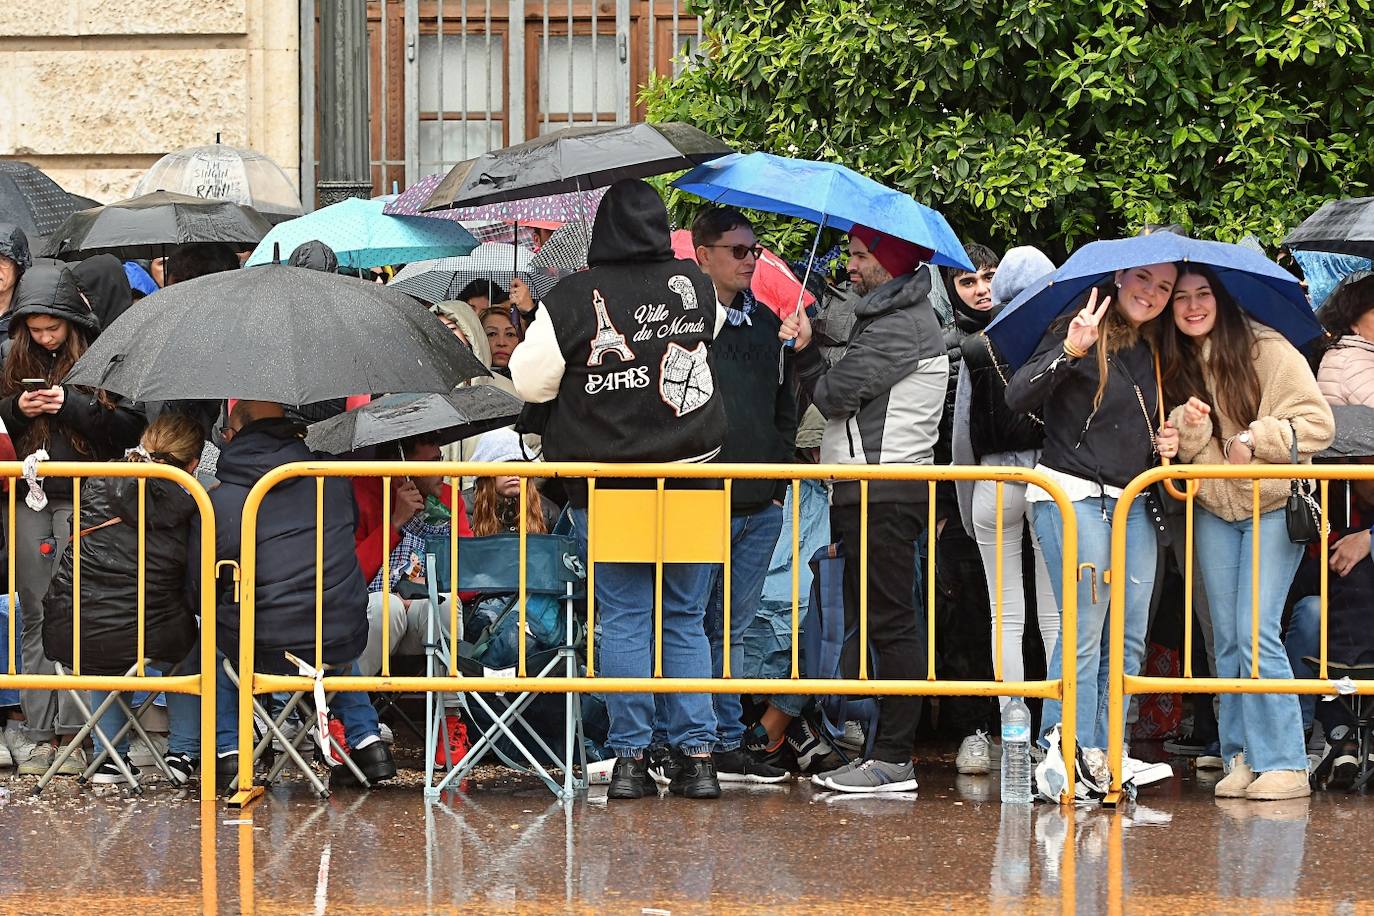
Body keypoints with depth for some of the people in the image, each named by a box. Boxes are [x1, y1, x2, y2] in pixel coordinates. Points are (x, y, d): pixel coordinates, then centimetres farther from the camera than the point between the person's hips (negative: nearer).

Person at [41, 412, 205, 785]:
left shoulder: (96, 484, 9)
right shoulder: (190, 506, -1)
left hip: (68, 639, 3)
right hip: (144, 641, -3)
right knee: (190, 646, 34)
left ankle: (111, 757, 35)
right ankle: (184, 751, 31)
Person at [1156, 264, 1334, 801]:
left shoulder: (1267, 352, -9)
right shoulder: (1176, 368, 8)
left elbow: (1318, 423, -10)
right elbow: (1176, 446, 8)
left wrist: (1255, 438, -19)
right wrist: (1188, 427, -13)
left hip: (1273, 508, -6)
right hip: (1213, 513, 6)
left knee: (1256, 631, -13)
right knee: (1226, 639, 5)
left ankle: (1283, 764, -10)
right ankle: (1240, 759, 10)